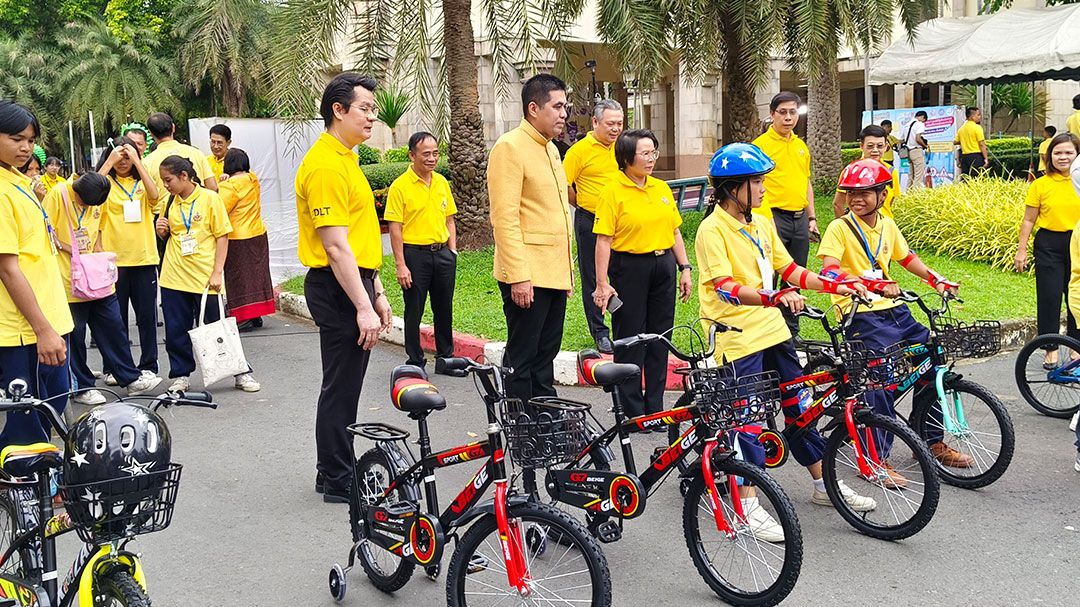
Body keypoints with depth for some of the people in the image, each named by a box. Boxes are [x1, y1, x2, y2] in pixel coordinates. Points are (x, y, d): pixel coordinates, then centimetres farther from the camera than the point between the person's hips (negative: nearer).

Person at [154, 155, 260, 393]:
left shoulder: (210, 198, -5)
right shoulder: (171, 203, 8)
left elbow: (222, 236, -6)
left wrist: (217, 272, -12)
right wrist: (161, 230, -2)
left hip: (205, 277, -4)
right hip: (174, 276, 4)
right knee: (176, 331, 8)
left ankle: (241, 373, 12)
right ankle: (181, 375, 21)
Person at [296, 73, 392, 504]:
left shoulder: (345, 160, 17)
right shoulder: (326, 165, -16)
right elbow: (335, 245, -22)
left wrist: (376, 293, 20)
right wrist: (362, 307, -23)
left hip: (354, 282, 10)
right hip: (339, 290, -10)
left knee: (345, 385, 16)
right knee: (341, 387, -1)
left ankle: (335, 472, 28)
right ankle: (338, 483, 9)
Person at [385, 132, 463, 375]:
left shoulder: (442, 182, 9)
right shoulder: (400, 186, -9)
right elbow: (395, 228, -11)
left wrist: (452, 249, 8)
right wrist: (401, 265, -15)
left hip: (442, 253, 5)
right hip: (415, 254, -5)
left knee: (444, 309, 12)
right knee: (414, 311, 3)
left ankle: (445, 359, 24)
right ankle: (415, 362, 15)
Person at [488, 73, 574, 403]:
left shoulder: (550, 149, 18)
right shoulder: (510, 147, -11)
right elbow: (505, 218, -18)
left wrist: (567, 269, 20)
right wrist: (518, 276, -22)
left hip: (555, 275, 9)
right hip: (527, 277, -9)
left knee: (545, 358, 15)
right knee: (521, 361, -2)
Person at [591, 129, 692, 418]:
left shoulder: (662, 188, 9)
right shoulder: (613, 192, -9)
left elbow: (675, 231, 15)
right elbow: (604, 240, -12)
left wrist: (684, 269, 10)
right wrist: (602, 283, -16)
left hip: (664, 267, 6)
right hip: (629, 268, -6)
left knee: (659, 337, 10)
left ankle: (654, 409, 20)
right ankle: (632, 412, 11)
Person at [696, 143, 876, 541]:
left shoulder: (761, 224, 10)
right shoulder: (713, 230, -14)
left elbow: (788, 269, 14)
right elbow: (726, 288, -25)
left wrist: (834, 285, 3)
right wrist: (776, 297, -38)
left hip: (772, 330, 8)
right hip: (737, 337, -8)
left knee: (799, 405, 15)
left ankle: (824, 485, 29)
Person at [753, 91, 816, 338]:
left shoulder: (801, 146, 14)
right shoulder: (761, 144, -7)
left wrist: (812, 217, 18)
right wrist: (762, 220, -17)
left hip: (799, 219, 7)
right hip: (774, 218, -7)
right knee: (768, 278, -4)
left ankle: (792, 333, 23)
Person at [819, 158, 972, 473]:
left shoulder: (888, 225, 11)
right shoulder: (839, 228, -9)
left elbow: (906, 256, 27)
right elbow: (829, 272, -22)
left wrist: (935, 279, 13)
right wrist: (870, 282, -36)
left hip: (894, 309, 7)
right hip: (862, 315, -7)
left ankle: (931, 441, 24)